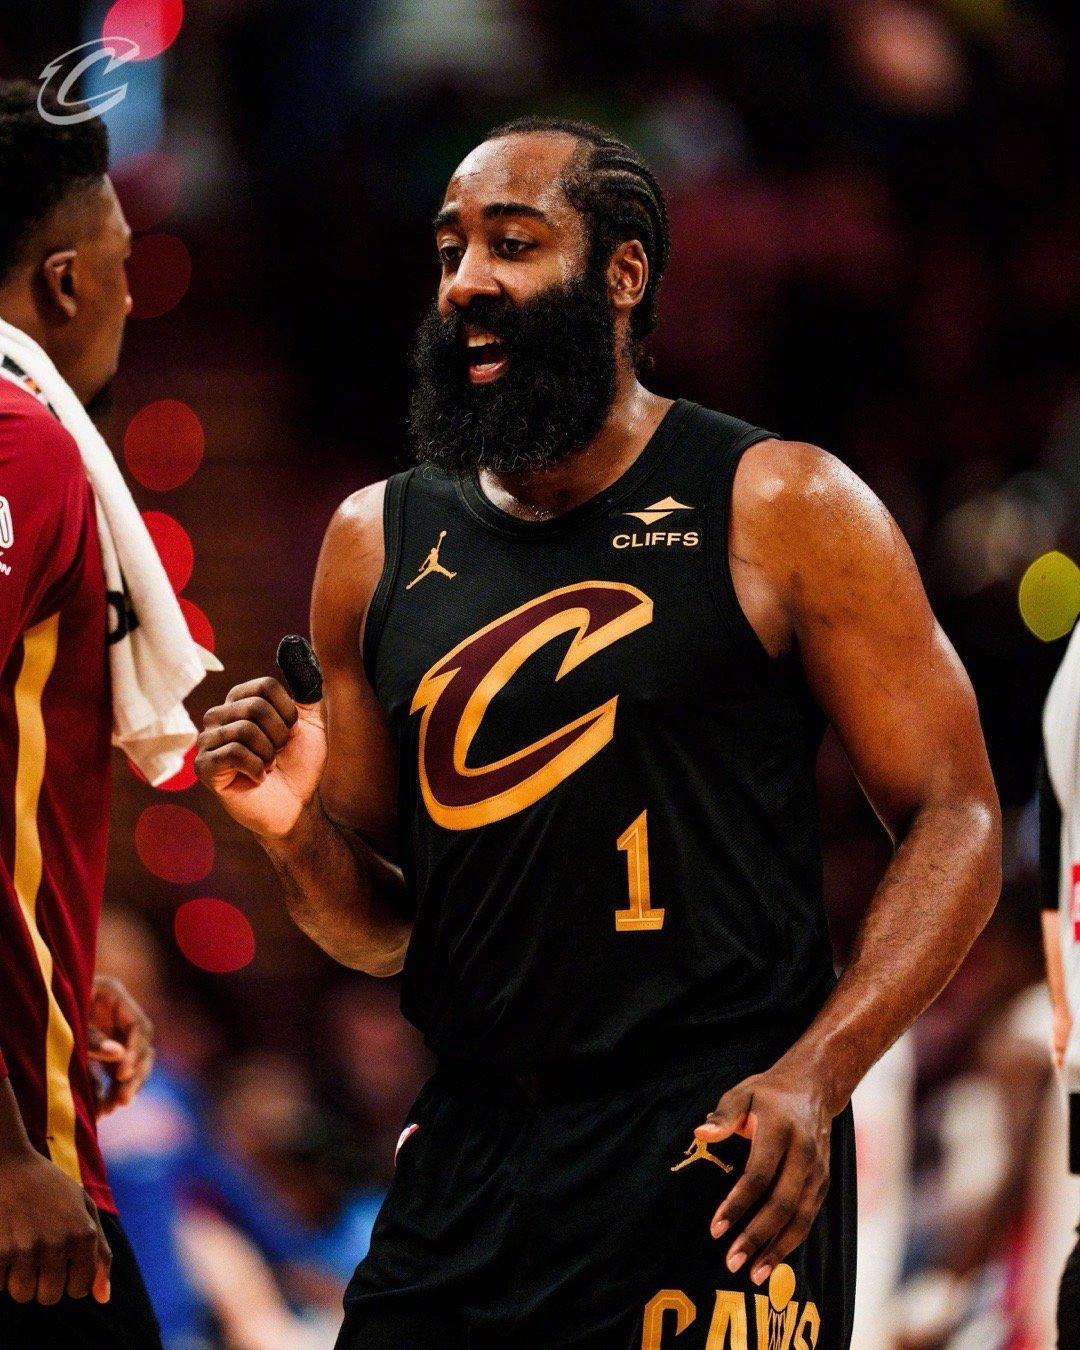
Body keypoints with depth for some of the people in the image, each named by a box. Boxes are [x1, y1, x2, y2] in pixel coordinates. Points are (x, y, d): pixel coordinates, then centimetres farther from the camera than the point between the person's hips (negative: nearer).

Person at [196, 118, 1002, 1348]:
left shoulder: (777, 511, -3)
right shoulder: (377, 544, 10)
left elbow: (954, 818, -4)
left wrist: (816, 1074, -17)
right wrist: (296, 832, -6)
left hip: (716, 1154, -4)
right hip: (468, 1158, 4)